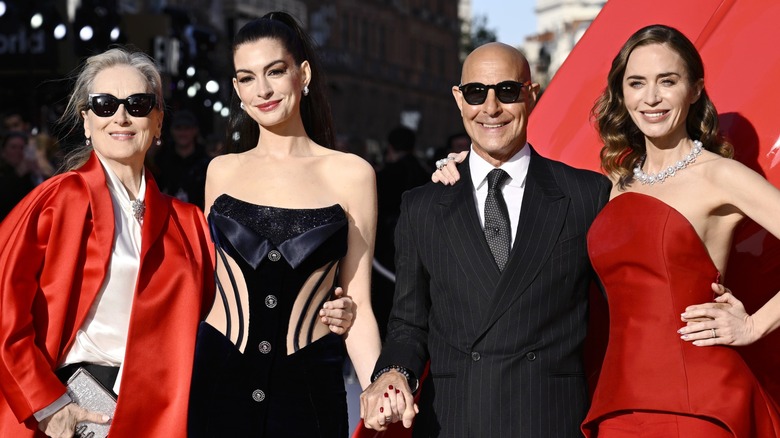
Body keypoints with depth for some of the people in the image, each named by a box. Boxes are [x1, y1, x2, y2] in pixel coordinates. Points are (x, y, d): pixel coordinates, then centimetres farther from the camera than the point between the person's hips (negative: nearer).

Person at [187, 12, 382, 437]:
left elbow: (356, 302, -2)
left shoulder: (350, 174, -1)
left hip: (309, 385, -2)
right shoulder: (222, 171, 6)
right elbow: (205, 276, 14)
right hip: (218, 379, 2)